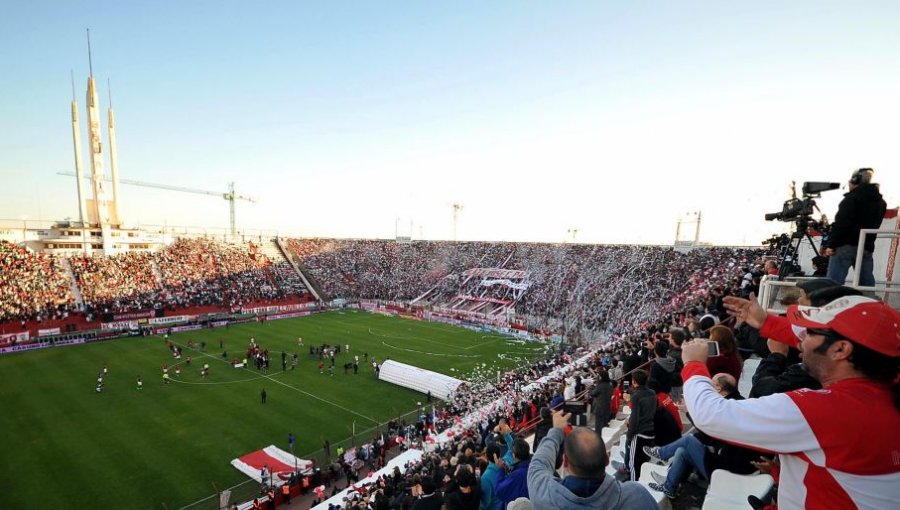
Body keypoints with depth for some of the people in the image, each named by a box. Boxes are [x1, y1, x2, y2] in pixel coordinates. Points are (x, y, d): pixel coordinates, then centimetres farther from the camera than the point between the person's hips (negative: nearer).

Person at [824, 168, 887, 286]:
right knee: (867, 283, 8)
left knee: (834, 282, -11)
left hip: (846, 245, -7)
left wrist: (831, 244, -13)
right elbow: (874, 226, 23)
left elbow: (841, 223, -13)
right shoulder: (880, 202, 20)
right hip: (866, 247, 7)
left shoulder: (853, 197, -4)